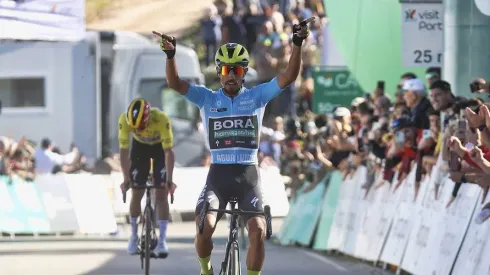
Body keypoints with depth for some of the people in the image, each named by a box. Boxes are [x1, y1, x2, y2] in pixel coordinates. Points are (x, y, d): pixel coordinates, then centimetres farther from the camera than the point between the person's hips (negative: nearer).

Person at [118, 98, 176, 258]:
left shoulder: (161, 119, -39)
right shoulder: (125, 120, -33)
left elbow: (168, 152, -36)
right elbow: (124, 150, -28)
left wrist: (169, 181, -40)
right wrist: (126, 180, -33)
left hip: (160, 147, -2)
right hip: (140, 147, 2)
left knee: (161, 194, -11)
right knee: (136, 193, -1)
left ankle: (162, 241, -9)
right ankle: (134, 236, 16)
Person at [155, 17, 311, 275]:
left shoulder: (257, 96, 5)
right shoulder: (207, 98, 5)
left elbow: (288, 77, -5)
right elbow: (175, 83, -9)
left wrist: (297, 44, -20)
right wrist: (170, 55, -27)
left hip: (248, 176, 1)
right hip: (218, 174, 0)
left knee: (258, 231, -18)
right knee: (204, 225, -22)